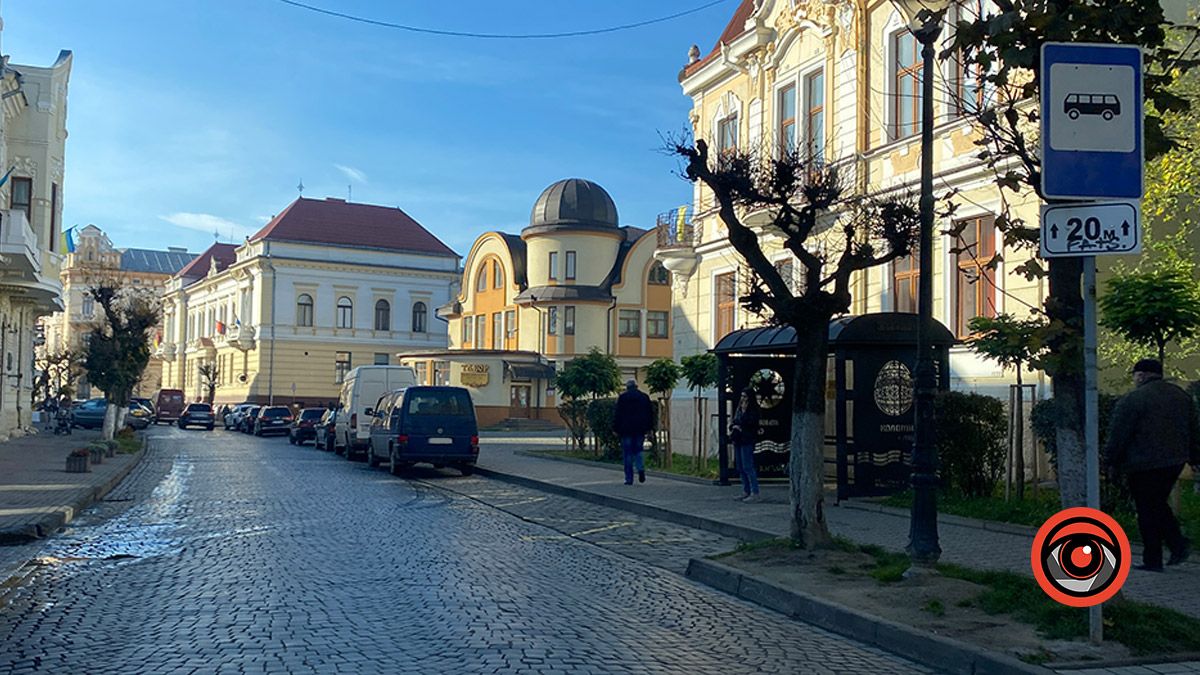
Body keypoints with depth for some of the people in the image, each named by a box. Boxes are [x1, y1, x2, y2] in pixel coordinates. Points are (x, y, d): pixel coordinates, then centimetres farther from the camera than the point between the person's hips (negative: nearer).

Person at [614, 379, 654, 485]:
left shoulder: (622, 397, -1)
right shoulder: (644, 396, 9)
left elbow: (618, 414, -3)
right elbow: (650, 413, 10)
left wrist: (616, 429, 1)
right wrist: (648, 427, 13)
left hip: (626, 429, -3)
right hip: (640, 429, 3)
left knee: (627, 454, 1)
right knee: (637, 451, 14)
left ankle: (629, 478, 0)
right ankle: (641, 469, -11)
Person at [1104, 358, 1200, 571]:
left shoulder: (1132, 399, -13)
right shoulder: (1181, 396, 9)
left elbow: (1118, 436, -12)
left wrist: (1111, 461, -1)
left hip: (1143, 465, -7)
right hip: (1174, 462, 7)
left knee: (1148, 511, 2)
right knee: (1159, 504, 21)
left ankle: (1153, 560, 6)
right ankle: (1179, 543, 6)